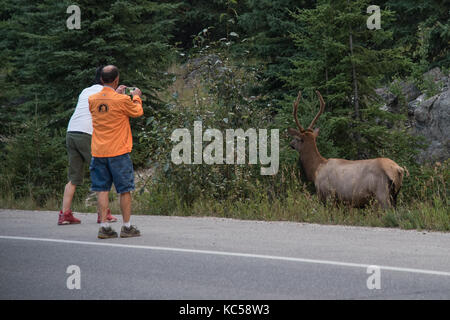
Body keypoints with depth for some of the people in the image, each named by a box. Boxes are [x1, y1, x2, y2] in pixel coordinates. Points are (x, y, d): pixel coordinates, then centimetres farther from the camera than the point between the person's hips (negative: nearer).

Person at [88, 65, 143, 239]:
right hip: (118, 152, -4)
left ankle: (104, 226, 0)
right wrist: (136, 97, 23)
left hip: (98, 153, 4)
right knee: (125, 190, 6)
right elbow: (138, 112, 6)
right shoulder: (122, 100, -12)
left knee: (102, 189, 5)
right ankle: (127, 227, 9)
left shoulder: (92, 100, 0)